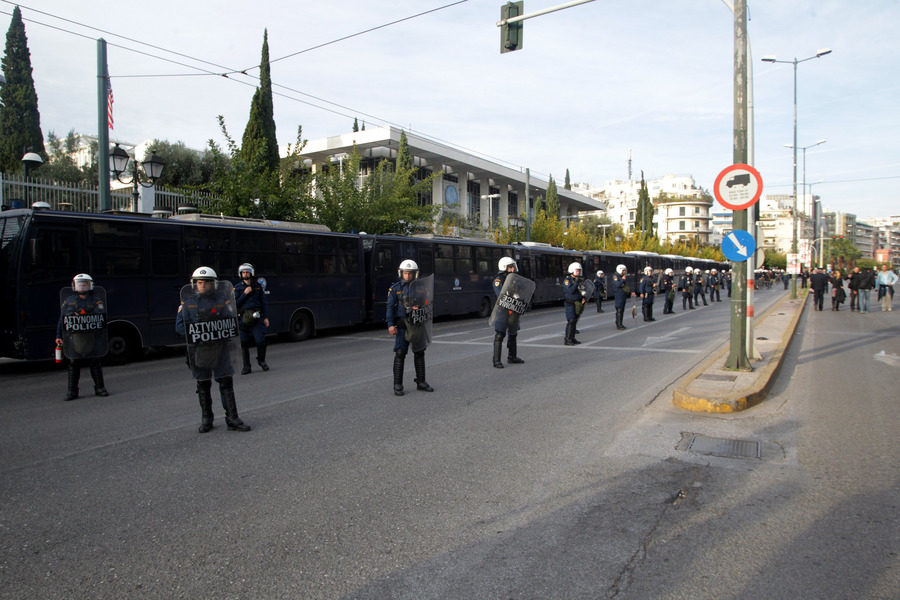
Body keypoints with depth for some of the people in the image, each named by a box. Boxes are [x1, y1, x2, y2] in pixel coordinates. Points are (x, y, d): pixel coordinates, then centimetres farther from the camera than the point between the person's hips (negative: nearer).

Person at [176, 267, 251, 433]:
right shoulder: (187, 302, 3)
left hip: (220, 348, 0)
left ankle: (232, 419, 4)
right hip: (198, 349, 1)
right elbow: (179, 327, 0)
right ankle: (206, 419, 22)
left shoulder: (222, 300, 3)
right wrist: (198, 331, -14)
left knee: (226, 382, -2)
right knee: (203, 385, 9)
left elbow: (231, 321, 0)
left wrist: (214, 327, -16)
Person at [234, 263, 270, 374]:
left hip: (256, 317, 0)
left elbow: (263, 302, 11)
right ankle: (246, 366, 13)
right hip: (242, 318, 0)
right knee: (244, 343, 2)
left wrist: (266, 317, 6)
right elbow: (235, 303, -1)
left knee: (260, 340, -9)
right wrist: (245, 293, -11)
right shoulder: (237, 288, 6)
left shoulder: (258, 286, 9)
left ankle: (261, 360, 16)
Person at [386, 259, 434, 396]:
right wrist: (390, 325, -15)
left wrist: (419, 307, -14)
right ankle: (398, 385, 2)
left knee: (419, 353, 8)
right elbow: (390, 307, -4)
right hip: (402, 326, -3)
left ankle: (421, 382, 19)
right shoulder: (395, 289, 0)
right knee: (400, 354, -4)